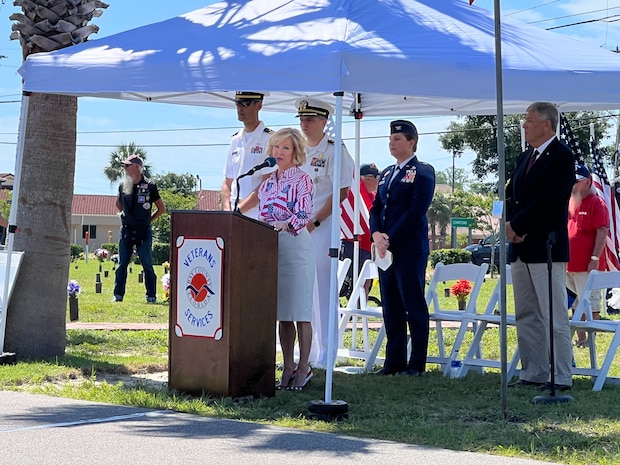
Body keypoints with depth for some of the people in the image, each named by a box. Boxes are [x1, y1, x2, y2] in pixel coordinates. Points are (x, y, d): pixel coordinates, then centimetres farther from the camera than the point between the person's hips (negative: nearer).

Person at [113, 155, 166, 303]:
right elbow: (118, 204, 27)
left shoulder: (150, 186, -4)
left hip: (144, 232, -3)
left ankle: (151, 296, 5)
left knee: (147, 265, 0)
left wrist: (148, 219, 4)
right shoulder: (123, 186, 6)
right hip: (126, 231, 3)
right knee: (122, 264, 4)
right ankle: (118, 295, 9)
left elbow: (162, 209, 5)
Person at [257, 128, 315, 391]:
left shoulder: (302, 180, -4)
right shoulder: (268, 183, 16)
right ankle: (288, 367, 12)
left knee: (300, 310, -4)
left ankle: (303, 368, 1)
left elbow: (303, 213, -17)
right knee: (281, 312, 7)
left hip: (296, 246, -6)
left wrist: (285, 225, -33)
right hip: (271, 248, 6)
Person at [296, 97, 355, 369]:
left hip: (322, 227, -6)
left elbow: (341, 192, -11)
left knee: (322, 290, -4)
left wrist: (314, 222, -15)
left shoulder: (334, 151, -6)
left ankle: (324, 354, 2)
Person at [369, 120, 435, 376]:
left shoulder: (423, 172, -4)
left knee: (414, 308, -2)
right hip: (385, 249, 7)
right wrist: (376, 234, -4)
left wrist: (391, 239, -15)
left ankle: (417, 363, 3)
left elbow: (416, 211, -13)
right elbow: (376, 208, 16)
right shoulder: (386, 174, 19)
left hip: (410, 250, -7)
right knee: (391, 309, 9)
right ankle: (394, 361, 14)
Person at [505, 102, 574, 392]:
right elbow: (510, 197, 15)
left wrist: (516, 226, -13)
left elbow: (547, 201, -17)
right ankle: (533, 373, 17)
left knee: (554, 318, -6)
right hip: (520, 248, 9)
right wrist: (510, 226, -4)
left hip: (546, 248, -9)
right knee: (526, 316, 11)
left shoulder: (562, 157, -8)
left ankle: (560, 378, -2)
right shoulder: (524, 159, 18)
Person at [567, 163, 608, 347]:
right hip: (569, 265, 8)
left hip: (587, 266, -8)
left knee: (591, 305, -4)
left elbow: (602, 231, -13)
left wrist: (595, 258, -18)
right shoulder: (569, 203, 15)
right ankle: (580, 339, 18)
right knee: (577, 305, 12)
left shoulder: (596, 203, -7)